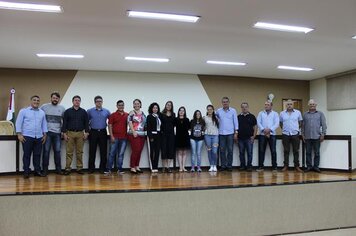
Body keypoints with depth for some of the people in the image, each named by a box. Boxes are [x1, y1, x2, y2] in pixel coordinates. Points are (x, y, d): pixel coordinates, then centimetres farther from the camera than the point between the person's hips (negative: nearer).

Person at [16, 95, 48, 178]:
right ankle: (26, 172, 8)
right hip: (27, 137, -3)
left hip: (39, 137, 3)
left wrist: (45, 134, 10)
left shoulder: (42, 112, 13)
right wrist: (19, 134, -8)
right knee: (27, 155, 1)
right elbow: (18, 123, -1)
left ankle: (37, 171, 14)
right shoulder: (23, 111, 2)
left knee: (37, 155, 6)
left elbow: (44, 124, 16)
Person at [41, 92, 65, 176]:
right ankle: (45, 169, 8)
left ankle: (58, 169, 14)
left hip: (57, 133, 2)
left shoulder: (62, 108, 7)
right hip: (47, 132, -2)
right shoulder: (44, 107, 0)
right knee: (46, 151, 0)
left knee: (57, 151, 6)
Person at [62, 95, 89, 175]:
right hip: (70, 133, -1)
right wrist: (64, 133, -4)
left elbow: (86, 123, 8)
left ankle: (79, 168, 10)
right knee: (69, 152, 0)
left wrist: (86, 133, 1)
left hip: (80, 133, 1)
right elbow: (64, 123, 2)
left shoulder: (83, 112, 8)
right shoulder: (68, 111, 4)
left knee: (79, 152, 4)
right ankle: (68, 168, 4)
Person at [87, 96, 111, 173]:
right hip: (93, 132, -1)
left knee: (103, 151, 3)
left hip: (103, 132, 1)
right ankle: (91, 168, 8)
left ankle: (103, 168, 11)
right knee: (92, 151, 1)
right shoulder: (90, 111, 4)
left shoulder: (106, 111, 6)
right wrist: (88, 127, 2)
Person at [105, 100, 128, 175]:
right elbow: (110, 126, -1)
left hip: (124, 137, 2)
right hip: (115, 137, -2)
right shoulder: (113, 115, 1)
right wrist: (111, 136, -9)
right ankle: (108, 169, 6)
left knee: (121, 154, 6)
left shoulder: (127, 115, 8)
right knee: (112, 153, 0)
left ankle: (119, 169, 12)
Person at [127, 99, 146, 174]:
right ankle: (132, 167, -3)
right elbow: (130, 123, -9)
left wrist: (145, 131, 10)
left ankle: (137, 167, 15)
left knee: (139, 151, 7)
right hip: (134, 134, -6)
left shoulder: (143, 113, 16)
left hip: (142, 134, 6)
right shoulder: (132, 113, -1)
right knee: (135, 151, -10)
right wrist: (133, 132, -17)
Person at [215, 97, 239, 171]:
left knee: (230, 150, 1)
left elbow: (236, 122, 2)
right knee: (222, 150, 3)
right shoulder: (218, 111, 5)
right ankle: (223, 165, 10)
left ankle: (229, 165, 9)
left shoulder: (233, 110, 2)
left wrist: (236, 132, -3)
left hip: (230, 133, -1)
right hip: (221, 133, 1)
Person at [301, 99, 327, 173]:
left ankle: (316, 166, 12)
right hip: (307, 137, 2)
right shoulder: (305, 114, 11)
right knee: (308, 152, 5)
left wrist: (323, 134, -6)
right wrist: (303, 134, 6)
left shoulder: (320, 114, 6)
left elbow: (323, 124, 2)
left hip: (317, 137, -1)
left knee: (317, 153, 3)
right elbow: (303, 125, 12)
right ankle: (309, 166, 13)